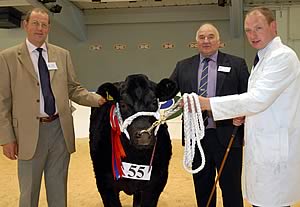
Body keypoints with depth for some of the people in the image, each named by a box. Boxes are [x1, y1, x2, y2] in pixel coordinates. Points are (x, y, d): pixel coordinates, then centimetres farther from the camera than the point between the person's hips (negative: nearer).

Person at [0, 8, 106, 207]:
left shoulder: (62, 54, 6)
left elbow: (73, 89, 9)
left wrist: (97, 99, -9)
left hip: (60, 129, 3)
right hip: (30, 132, -2)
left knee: (58, 188, 16)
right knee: (29, 190, 13)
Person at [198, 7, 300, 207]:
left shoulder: (282, 56, -14)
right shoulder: (263, 59, 17)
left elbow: (258, 99, -24)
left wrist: (207, 103, -24)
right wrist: (243, 115, 4)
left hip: (276, 149, -9)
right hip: (263, 147, 9)